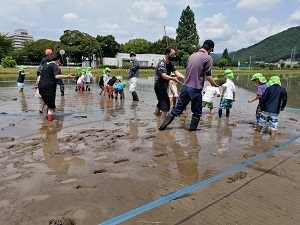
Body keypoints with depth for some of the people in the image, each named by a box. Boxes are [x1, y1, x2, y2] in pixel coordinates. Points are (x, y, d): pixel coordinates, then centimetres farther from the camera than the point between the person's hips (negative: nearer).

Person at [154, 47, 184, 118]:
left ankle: (157, 113, 40)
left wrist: (184, 77, -22)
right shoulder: (161, 63, -21)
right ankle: (164, 118, -11)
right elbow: (164, 76, -33)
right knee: (166, 102, -14)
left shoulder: (171, 63, 6)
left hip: (164, 86, 9)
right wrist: (173, 78, -52)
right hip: (159, 85, -9)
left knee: (162, 101, 22)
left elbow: (176, 72, -4)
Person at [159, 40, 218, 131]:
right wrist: (215, 85, 6)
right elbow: (208, 76, -9)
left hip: (185, 86, 6)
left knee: (177, 109, 14)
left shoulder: (192, 55, 12)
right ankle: (192, 129, 20)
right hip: (195, 89, -6)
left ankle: (163, 125, 16)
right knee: (197, 112, 13)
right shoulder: (208, 58, -7)